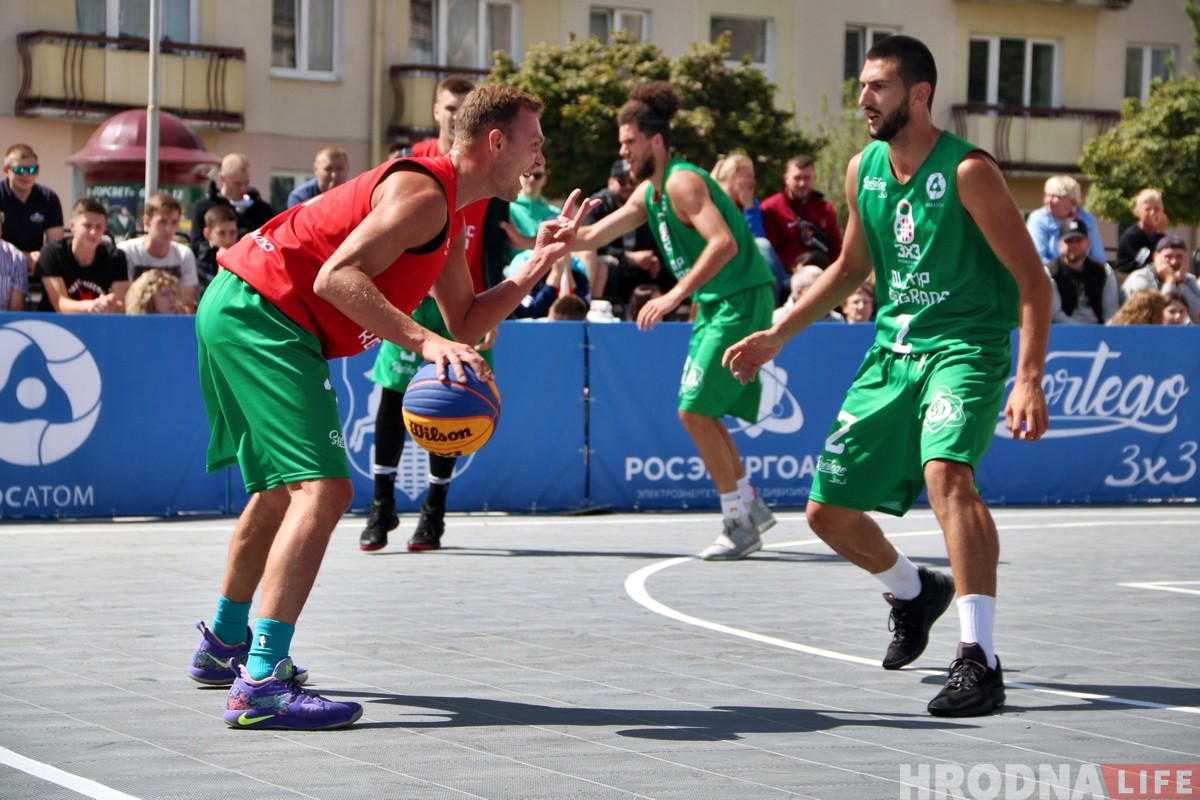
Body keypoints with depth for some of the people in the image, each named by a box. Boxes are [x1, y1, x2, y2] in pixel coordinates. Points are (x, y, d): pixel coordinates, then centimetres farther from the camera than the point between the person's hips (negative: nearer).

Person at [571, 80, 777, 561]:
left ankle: (740, 523, -4)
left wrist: (675, 295, -32)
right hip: (715, 305, 10)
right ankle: (751, 506, 26)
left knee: (694, 410, -11)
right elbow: (592, 237, 17)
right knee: (701, 413, 14)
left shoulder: (682, 182, -17)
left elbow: (724, 243, -28)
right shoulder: (648, 192, 13)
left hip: (742, 301, -10)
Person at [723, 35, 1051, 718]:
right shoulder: (863, 171, 5)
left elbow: (1033, 280, -16)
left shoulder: (967, 171, -15)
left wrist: (1029, 380, -27)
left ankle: (980, 662, -35)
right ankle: (913, 593, 39)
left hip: (965, 347, -7)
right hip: (892, 351, 7)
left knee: (946, 473, -34)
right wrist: (776, 336, 16)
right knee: (829, 512, 8)